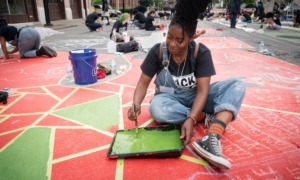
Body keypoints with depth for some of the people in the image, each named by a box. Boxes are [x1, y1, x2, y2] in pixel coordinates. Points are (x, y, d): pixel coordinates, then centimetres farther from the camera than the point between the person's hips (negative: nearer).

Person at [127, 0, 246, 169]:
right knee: (157, 108, -39)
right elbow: (143, 83, -10)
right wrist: (136, 104, -31)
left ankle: (213, 136, -41)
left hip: (195, 98, 1)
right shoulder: (157, 52, -15)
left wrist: (191, 119, -37)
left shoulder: (201, 53, -16)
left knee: (237, 85, -22)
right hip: (170, 98, 0)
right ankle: (208, 116, -19)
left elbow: (202, 90, -22)